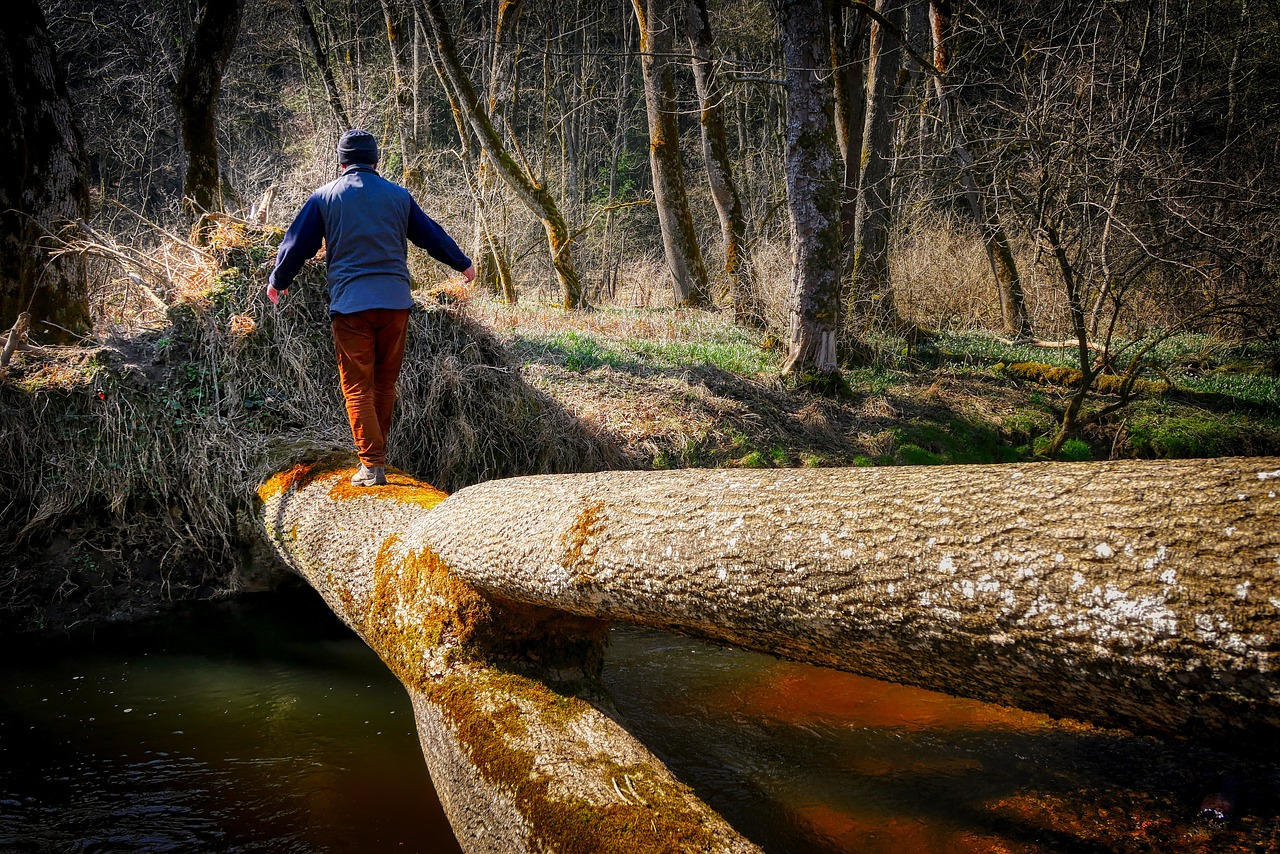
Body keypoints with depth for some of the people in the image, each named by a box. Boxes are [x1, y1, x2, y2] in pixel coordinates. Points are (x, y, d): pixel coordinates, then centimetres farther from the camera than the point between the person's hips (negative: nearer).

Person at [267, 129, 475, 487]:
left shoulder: (325, 197, 4)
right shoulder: (399, 195, 10)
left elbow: (297, 243, 10)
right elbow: (432, 235, 19)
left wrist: (277, 281, 27)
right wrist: (463, 263, 35)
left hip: (349, 304, -2)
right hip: (395, 301, 3)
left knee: (357, 387, 1)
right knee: (385, 383, 15)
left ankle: (371, 464, -6)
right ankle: (377, 454, 23)